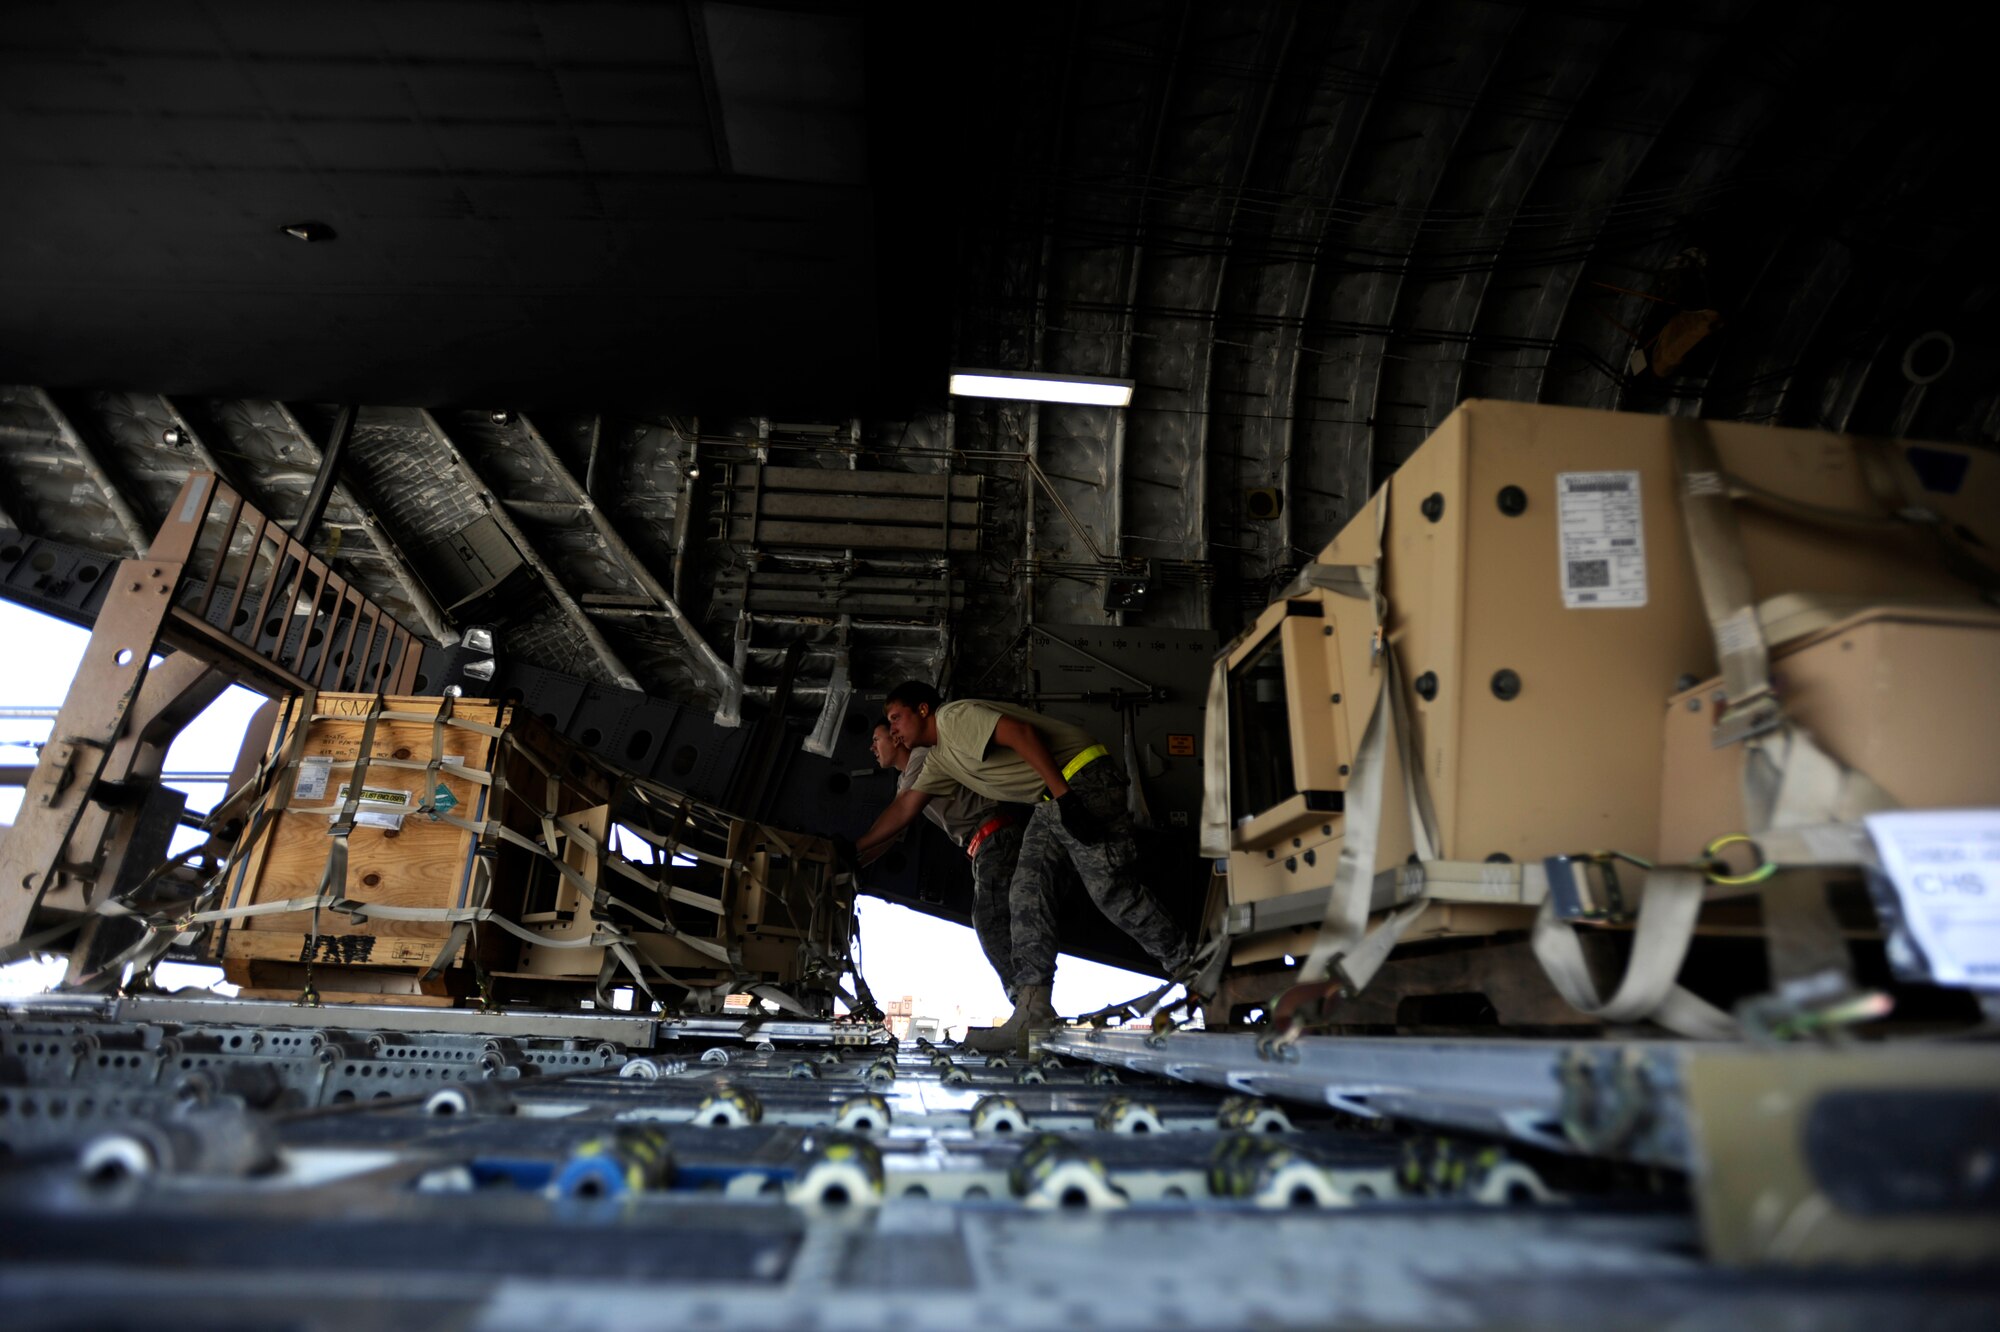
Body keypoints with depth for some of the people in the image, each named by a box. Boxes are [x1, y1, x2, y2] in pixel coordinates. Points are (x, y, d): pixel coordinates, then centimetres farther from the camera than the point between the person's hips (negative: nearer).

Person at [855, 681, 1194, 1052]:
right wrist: (854, 849, 27)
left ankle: (1189, 971, 5)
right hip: (1052, 801, 10)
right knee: (1026, 893, 1)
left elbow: (1021, 733, -22)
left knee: (1112, 889, -10)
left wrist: (1063, 795, -28)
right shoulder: (940, 757, 21)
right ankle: (1033, 1014, -3)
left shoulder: (955, 716, -10)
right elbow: (904, 808, 26)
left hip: (1084, 780, -10)